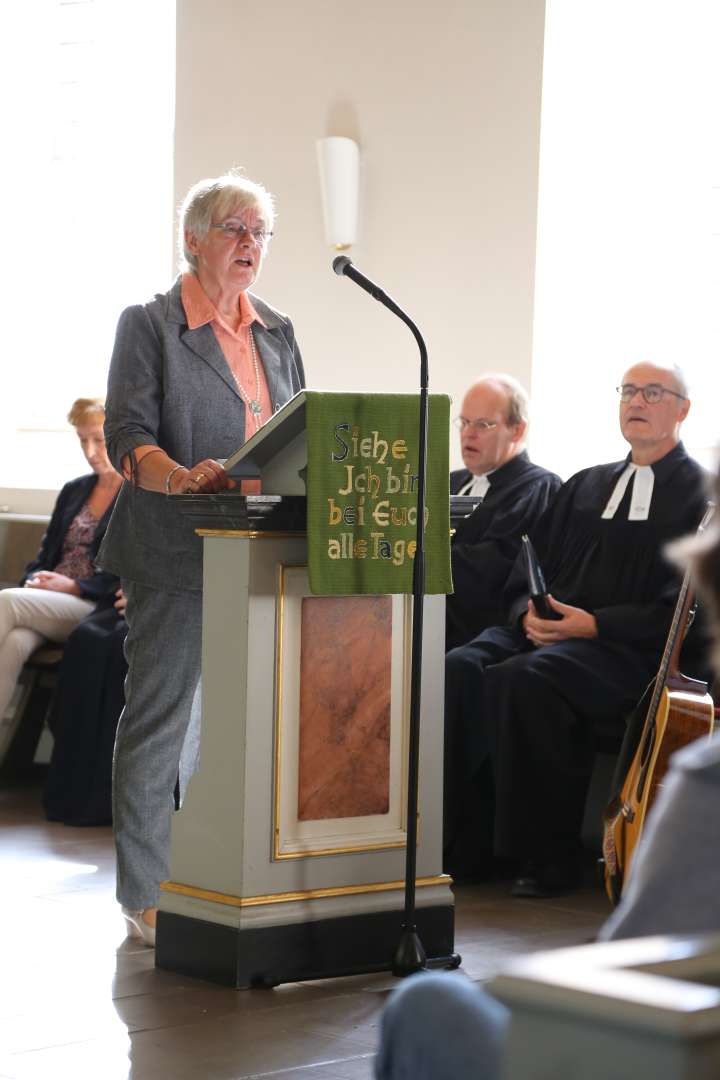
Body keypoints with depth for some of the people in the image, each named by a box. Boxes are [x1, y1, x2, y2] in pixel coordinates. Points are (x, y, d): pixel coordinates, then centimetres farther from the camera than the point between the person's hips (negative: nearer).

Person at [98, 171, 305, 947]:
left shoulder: (276, 333, 17)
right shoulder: (150, 326, 0)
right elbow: (127, 437, -9)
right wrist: (185, 479, -27)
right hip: (176, 552, -5)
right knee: (160, 720, -3)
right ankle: (146, 895, 4)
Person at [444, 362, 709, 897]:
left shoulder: (700, 492, 5)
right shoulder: (585, 486, 25)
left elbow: (682, 607, -7)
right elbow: (529, 569, 20)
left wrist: (594, 624, -16)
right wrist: (529, 612, -3)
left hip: (630, 647, -6)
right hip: (549, 629, 6)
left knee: (526, 678, -35)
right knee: (462, 667, -25)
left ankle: (551, 857, -27)